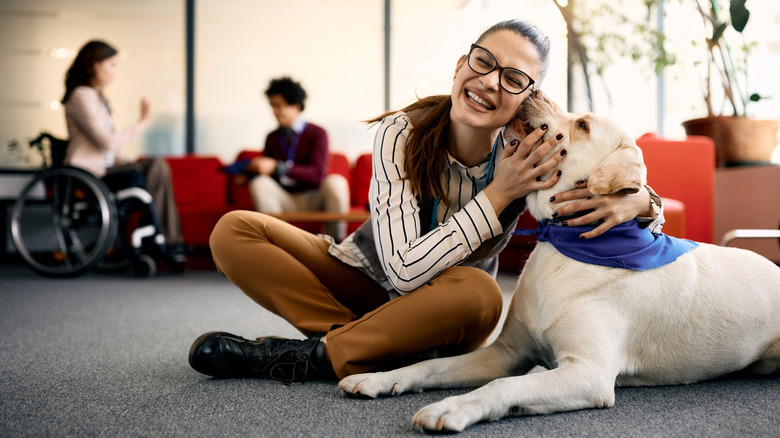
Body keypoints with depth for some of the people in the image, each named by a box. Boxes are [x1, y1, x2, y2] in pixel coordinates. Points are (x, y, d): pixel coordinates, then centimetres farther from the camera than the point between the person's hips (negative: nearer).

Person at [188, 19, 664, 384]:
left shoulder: (529, 155, -17)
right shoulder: (403, 134, -22)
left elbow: (648, 204, -8)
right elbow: (404, 270, -30)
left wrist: (636, 200, -34)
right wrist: (498, 194, -34)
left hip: (439, 311, 0)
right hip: (366, 279, 0)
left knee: (479, 294, -37)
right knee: (235, 231, -18)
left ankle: (310, 356, -20)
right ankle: (387, 349, -20)